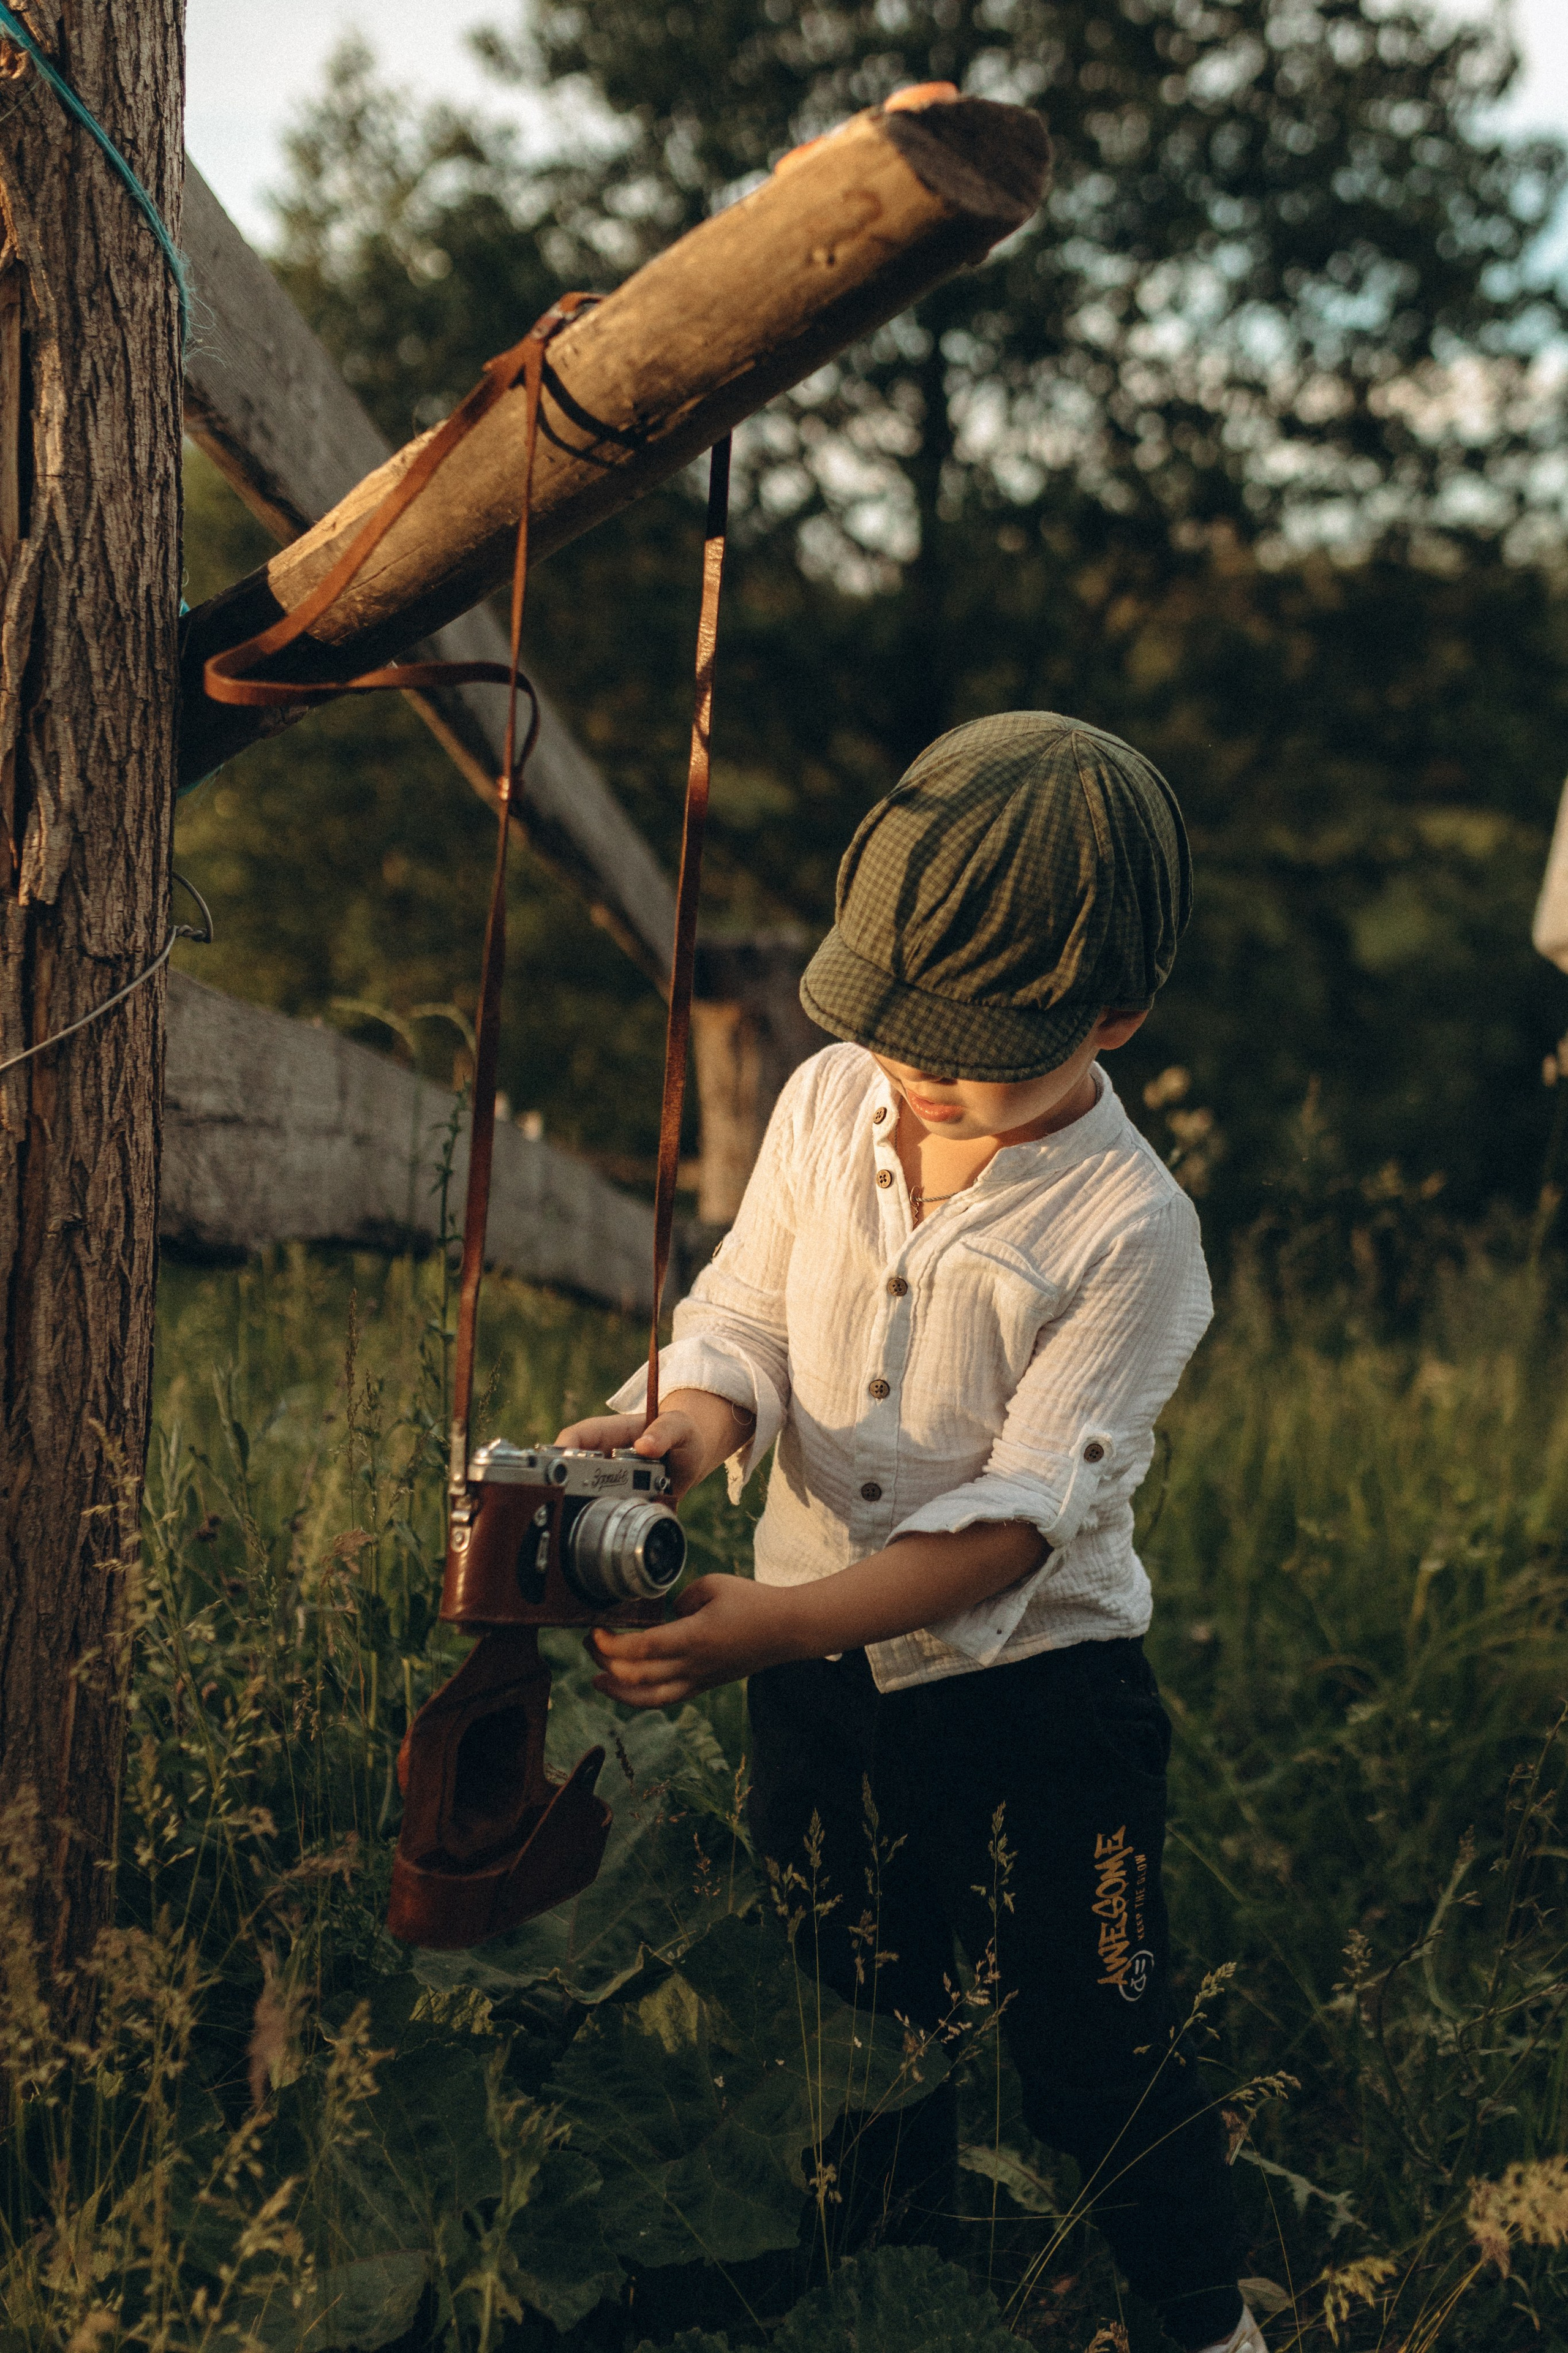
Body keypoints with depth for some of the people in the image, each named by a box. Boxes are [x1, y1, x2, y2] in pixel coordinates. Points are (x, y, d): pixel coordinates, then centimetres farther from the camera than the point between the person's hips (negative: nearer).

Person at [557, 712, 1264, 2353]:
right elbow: (744, 1319, 3)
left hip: (1032, 1686, -4)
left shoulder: (1131, 1229, -20)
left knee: (1092, 2051, 6)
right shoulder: (830, 1103, -6)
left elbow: (1016, 1515, -23)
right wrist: (694, 1418, -22)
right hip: (818, 1682, 5)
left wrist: (778, 1625, -33)